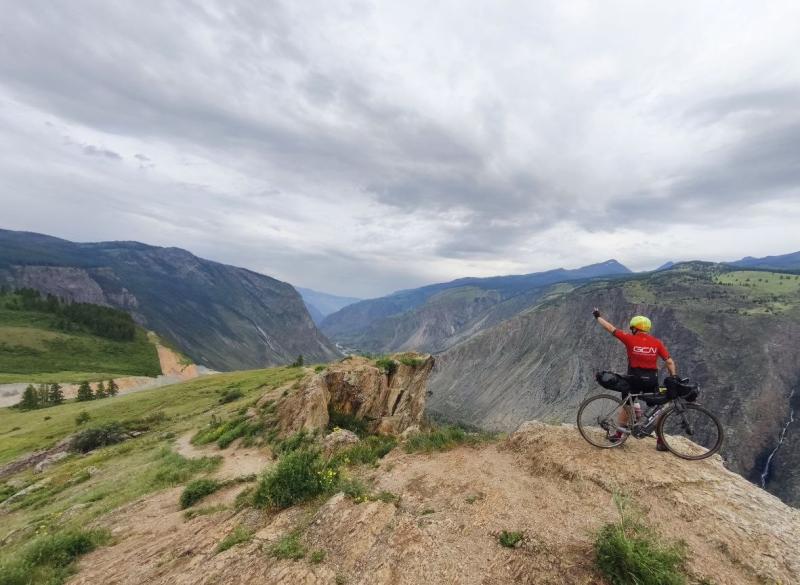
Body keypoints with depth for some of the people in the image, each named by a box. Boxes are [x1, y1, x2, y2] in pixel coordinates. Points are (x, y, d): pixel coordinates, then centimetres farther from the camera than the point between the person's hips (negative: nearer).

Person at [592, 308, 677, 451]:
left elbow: (611, 328, -2)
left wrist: (597, 316, 9)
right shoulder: (657, 342, 0)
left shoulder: (630, 339, -8)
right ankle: (661, 442, 19)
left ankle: (618, 435, 23)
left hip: (633, 379, -1)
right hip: (651, 380, 2)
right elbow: (670, 362, -4)